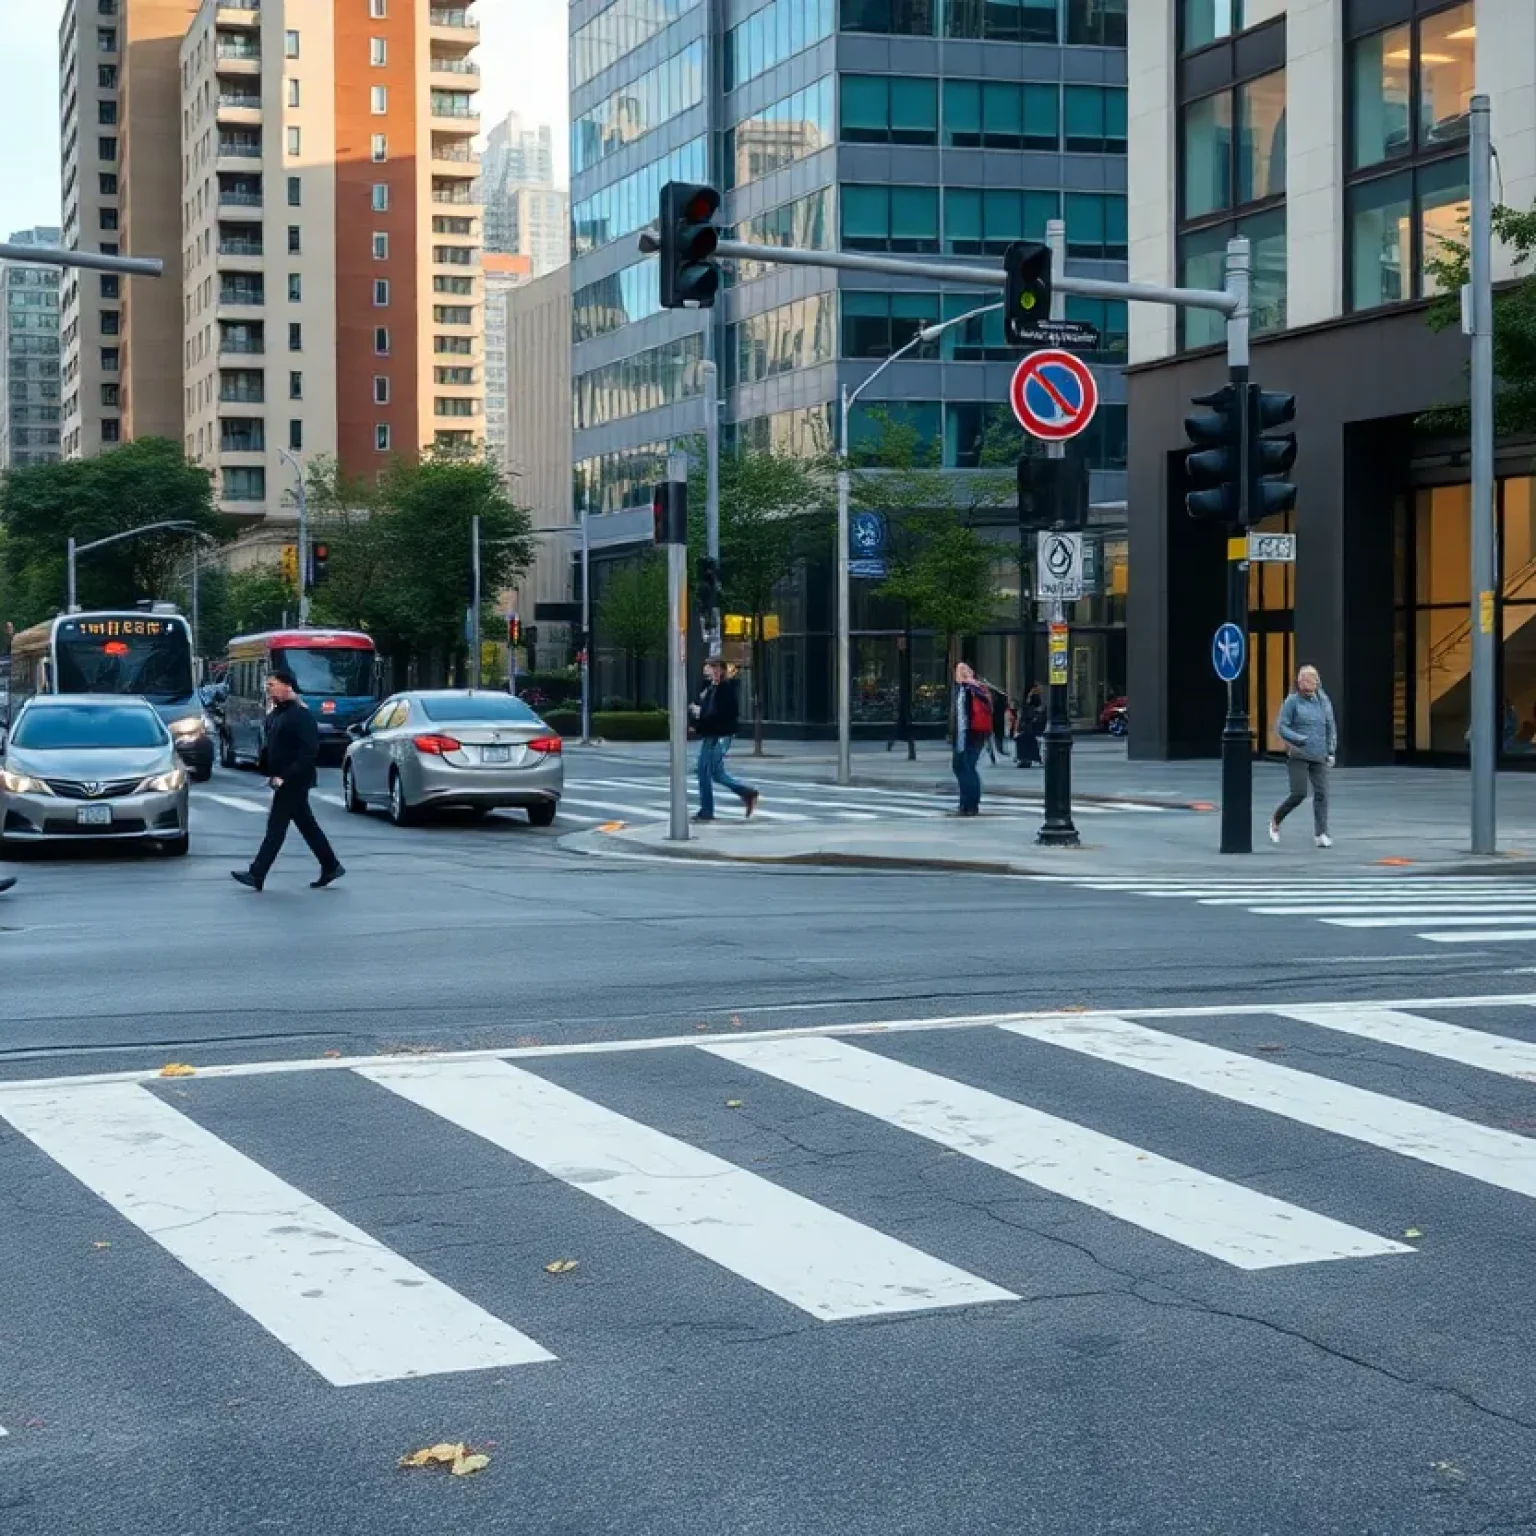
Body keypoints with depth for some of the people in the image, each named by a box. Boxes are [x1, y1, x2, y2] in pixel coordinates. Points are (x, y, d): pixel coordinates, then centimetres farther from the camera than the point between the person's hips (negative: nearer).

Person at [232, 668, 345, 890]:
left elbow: (309, 752, -22)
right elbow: (271, 748, 22)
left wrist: (284, 776, -23)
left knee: (276, 826, -7)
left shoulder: (301, 716, -16)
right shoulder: (274, 715, 12)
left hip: (294, 782, -9)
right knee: (307, 826, 13)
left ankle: (256, 875, -6)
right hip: (285, 781, 9)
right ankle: (331, 867, 20)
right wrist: (269, 771, 3)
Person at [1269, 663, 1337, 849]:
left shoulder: (1323, 701, 7)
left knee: (1321, 793, -5)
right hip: (1298, 755, -3)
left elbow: (1331, 728, 14)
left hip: (1319, 757, 3)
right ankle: (1275, 821, 16)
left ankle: (1322, 835, -2)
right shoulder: (1292, 701, -4)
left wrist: (1331, 752, 8)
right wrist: (1301, 739, -15)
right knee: (1299, 793, -8)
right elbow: (1280, 727, -5)